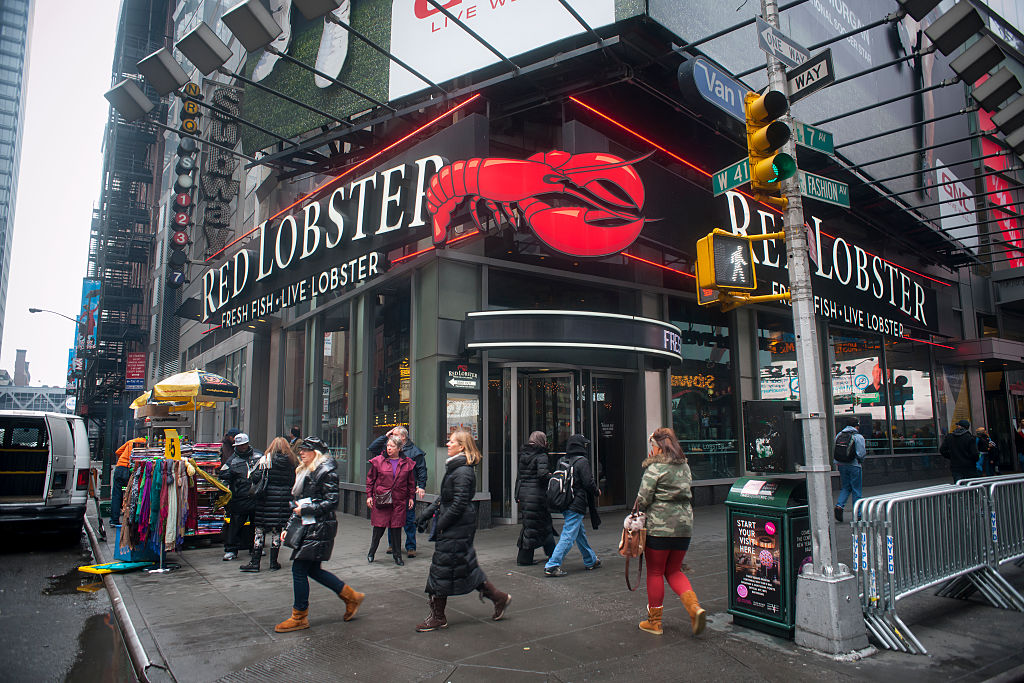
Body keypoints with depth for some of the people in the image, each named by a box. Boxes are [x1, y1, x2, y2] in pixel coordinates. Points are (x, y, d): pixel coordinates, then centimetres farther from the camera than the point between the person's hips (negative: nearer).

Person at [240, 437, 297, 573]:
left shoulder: (266, 459, -5)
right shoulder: (292, 461, 2)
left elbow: (255, 478, -9)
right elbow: (294, 482, 5)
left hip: (267, 499, -2)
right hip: (284, 499, 2)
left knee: (260, 529, 6)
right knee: (277, 531, 8)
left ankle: (255, 562, 8)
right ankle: (274, 563, 12)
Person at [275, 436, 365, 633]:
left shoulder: (326, 471, -12)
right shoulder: (304, 472, 15)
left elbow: (332, 502, -16)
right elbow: (298, 503, 20)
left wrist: (305, 510, -16)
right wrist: (289, 526, 14)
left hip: (319, 529, -9)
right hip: (307, 528, 9)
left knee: (299, 569, -5)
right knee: (313, 570, 12)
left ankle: (299, 617, 11)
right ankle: (352, 597, 25)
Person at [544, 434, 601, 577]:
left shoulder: (562, 460, 7)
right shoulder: (582, 461, -13)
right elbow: (588, 483, -15)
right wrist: (597, 492, 5)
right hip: (576, 505, -8)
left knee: (581, 532, 21)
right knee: (568, 536, -6)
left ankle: (591, 561, 35)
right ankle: (552, 566, -8)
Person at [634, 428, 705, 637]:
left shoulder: (655, 468, -12)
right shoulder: (685, 467, 9)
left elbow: (643, 499, -13)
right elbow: (686, 494, 14)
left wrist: (638, 511, 5)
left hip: (659, 527, -6)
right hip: (684, 526, 7)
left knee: (655, 572, 7)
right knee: (674, 571, 18)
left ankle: (654, 621, 17)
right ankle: (694, 607, -1)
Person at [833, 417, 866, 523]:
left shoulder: (838, 435, 6)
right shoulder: (858, 437, -10)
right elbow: (861, 453, -14)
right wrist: (861, 460, 7)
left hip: (842, 465, 5)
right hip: (854, 465, -5)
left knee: (846, 488, 16)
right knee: (856, 490, 6)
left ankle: (839, 506, -6)